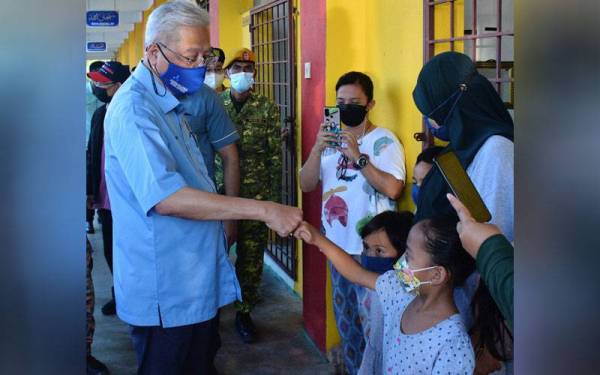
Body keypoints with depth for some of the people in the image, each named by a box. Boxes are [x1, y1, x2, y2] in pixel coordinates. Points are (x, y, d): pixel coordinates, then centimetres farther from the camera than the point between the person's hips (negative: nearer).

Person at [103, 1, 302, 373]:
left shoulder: (169, 104, 11)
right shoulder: (133, 109, -21)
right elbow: (166, 198, -32)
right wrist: (264, 210, -32)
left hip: (198, 282, 9)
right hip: (166, 290, -9)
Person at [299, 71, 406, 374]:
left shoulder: (383, 140, -9)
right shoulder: (332, 141, 11)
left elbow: (392, 188, -23)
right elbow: (306, 185, 1)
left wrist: (358, 157, -25)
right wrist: (317, 150, -14)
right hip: (337, 245, 7)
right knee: (345, 319, 18)